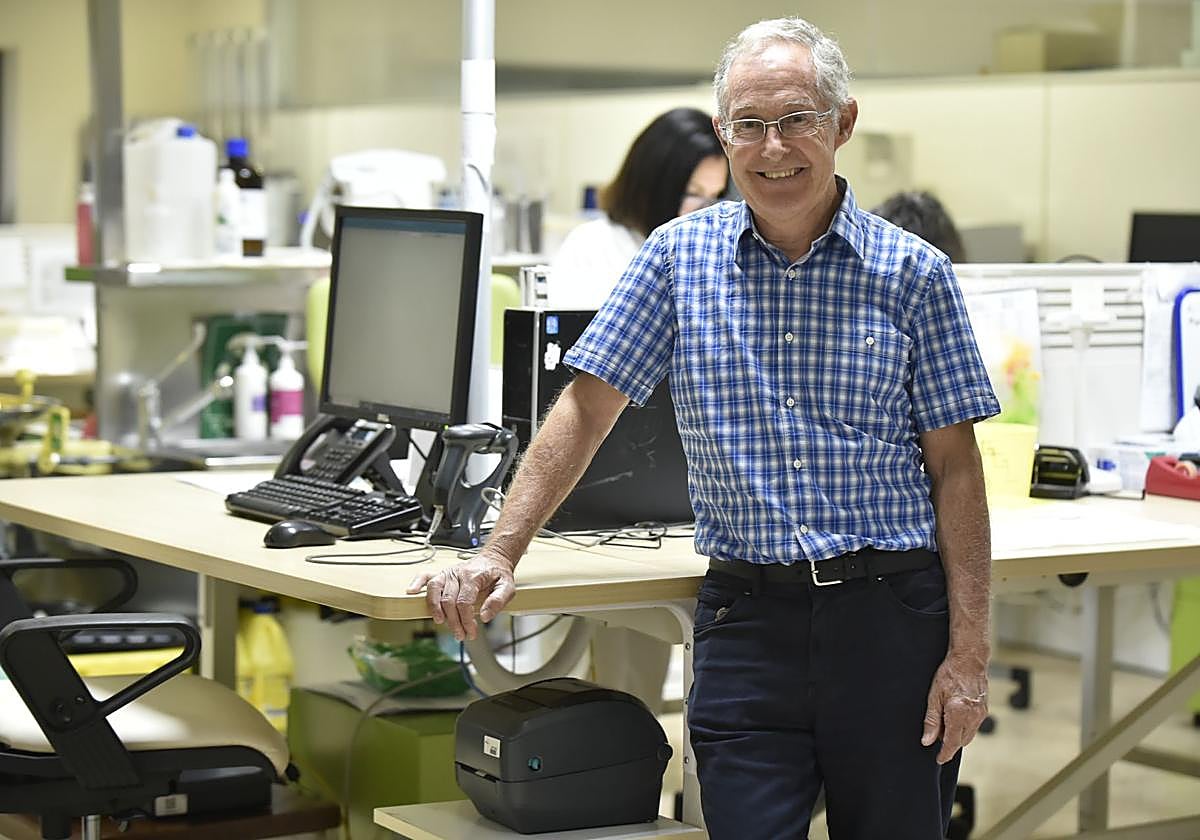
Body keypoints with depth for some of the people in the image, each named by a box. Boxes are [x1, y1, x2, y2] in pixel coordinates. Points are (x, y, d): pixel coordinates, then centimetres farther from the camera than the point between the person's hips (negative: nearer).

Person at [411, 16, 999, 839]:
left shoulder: (914, 272, 1)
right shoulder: (680, 256, 5)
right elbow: (587, 407, 5)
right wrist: (499, 554, -5)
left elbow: (955, 470, 1)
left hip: (891, 617, 0)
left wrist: (969, 654, -5)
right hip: (747, 617, 1)